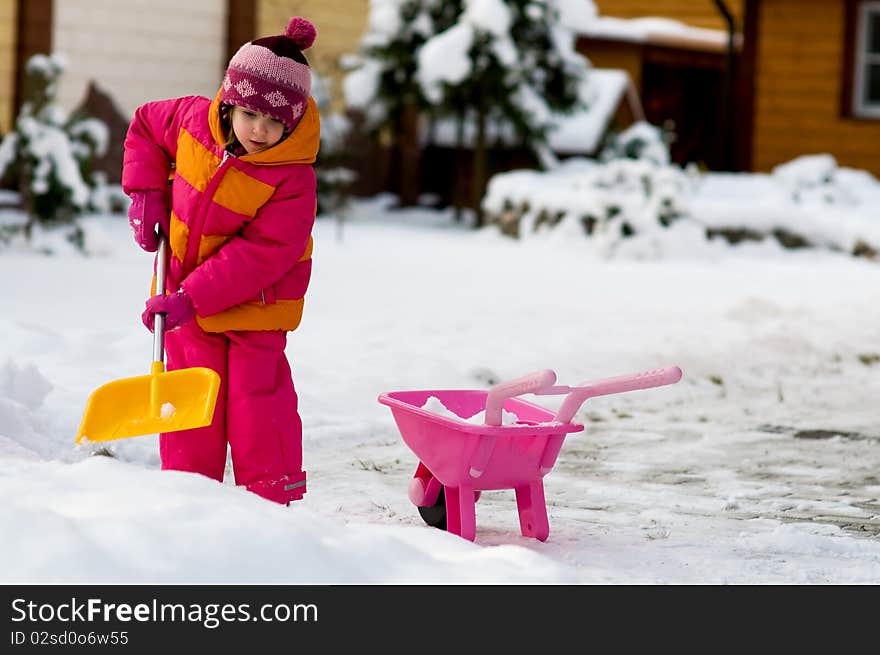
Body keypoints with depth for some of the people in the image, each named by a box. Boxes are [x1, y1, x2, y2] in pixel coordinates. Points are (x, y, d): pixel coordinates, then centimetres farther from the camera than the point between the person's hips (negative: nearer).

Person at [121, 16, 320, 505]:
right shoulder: (192, 119, -11)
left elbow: (262, 254, -28)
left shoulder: (292, 177, -25)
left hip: (255, 302, -4)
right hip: (185, 291, 4)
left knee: (256, 397, -4)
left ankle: (271, 497, 7)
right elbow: (146, 126, 11)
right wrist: (145, 193, -1)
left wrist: (192, 299, -31)